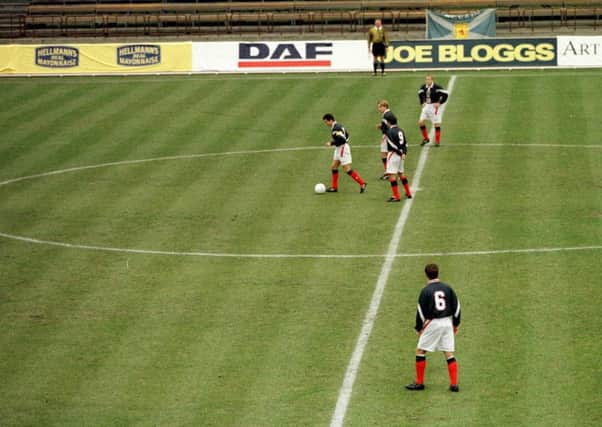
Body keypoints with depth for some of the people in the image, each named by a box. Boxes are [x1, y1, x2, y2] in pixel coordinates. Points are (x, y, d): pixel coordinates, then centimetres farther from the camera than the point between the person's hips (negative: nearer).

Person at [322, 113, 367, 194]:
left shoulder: (335, 129, -20)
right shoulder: (338, 126, 11)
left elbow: (341, 139, -29)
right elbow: (346, 134, 22)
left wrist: (331, 143, -19)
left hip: (343, 149, -11)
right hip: (339, 149, 11)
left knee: (347, 169, -8)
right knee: (333, 167, 11)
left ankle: (362, 184, -3)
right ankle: (334, 187, 16)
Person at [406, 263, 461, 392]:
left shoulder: (426, 291, -9)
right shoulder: (447, 288, 3)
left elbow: (421, 311, -7)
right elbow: (456, 306, 6)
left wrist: (419, 327, 5)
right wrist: (456, 323, 17)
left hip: (432, 323, -4)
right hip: (447, 322, 4)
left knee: (420, 351, 8)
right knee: (449, 354, 8)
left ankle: (419, 383, 9)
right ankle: (454, 384, 2)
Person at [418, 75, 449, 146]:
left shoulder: (436, 87, -17)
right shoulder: (423, 87, 1)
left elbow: (445, 94, -14)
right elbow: (420, 94, 23)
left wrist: (439, 103, -14)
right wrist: (422, 102, 12)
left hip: (434, 107, -6)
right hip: (426, 106, 6)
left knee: (436, 124, 0)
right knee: (420, 122, -1)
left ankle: (437, 141, 13)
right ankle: (426, 139, 16)